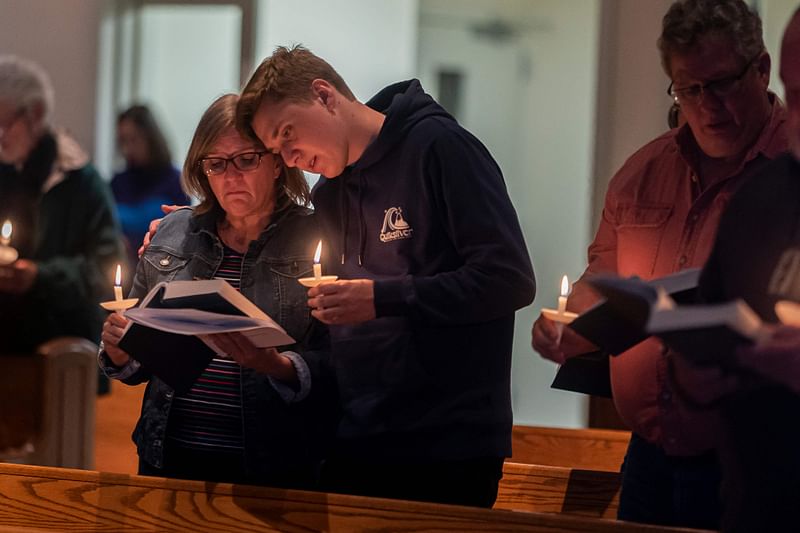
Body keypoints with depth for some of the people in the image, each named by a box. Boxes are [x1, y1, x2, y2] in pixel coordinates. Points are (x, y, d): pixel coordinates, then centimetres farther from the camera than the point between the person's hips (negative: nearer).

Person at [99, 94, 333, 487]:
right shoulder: (171, 236, 9)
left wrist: (276, 366, -28)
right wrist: (120, 353, -4)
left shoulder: (315, 241, -4)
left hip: (273, 468, -4)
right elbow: (141, 363, 16)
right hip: (169, 461, 4)